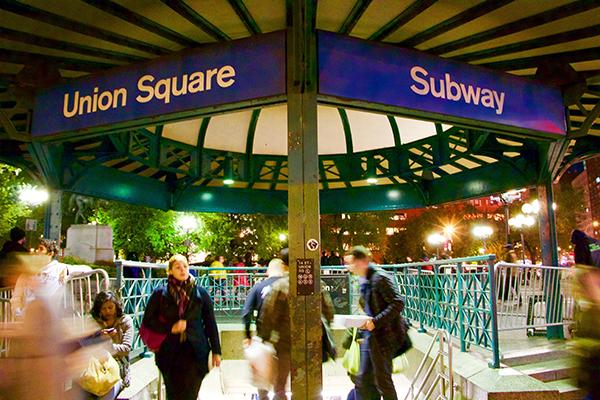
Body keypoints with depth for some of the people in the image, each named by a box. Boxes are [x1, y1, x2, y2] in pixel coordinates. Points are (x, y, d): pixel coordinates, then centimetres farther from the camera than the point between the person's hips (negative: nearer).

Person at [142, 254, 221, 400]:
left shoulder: (201, 292, 1)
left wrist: (216, 351, 4)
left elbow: (210, 323, 5)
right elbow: (148, 320, 4)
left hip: (195, 351, -1)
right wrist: (170, 328, -11)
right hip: (169, 353, 1)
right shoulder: (160, 293, 1)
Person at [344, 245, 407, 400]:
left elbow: (398, 303, -21)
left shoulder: (380, 278, -16)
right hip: (369, 336, 9)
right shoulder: (364, 280, 12)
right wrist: (365, 322, 7)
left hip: (383, 336, -9)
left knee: (382, 381, 4)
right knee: (363, 380, 13)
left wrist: (375, 322, -25)